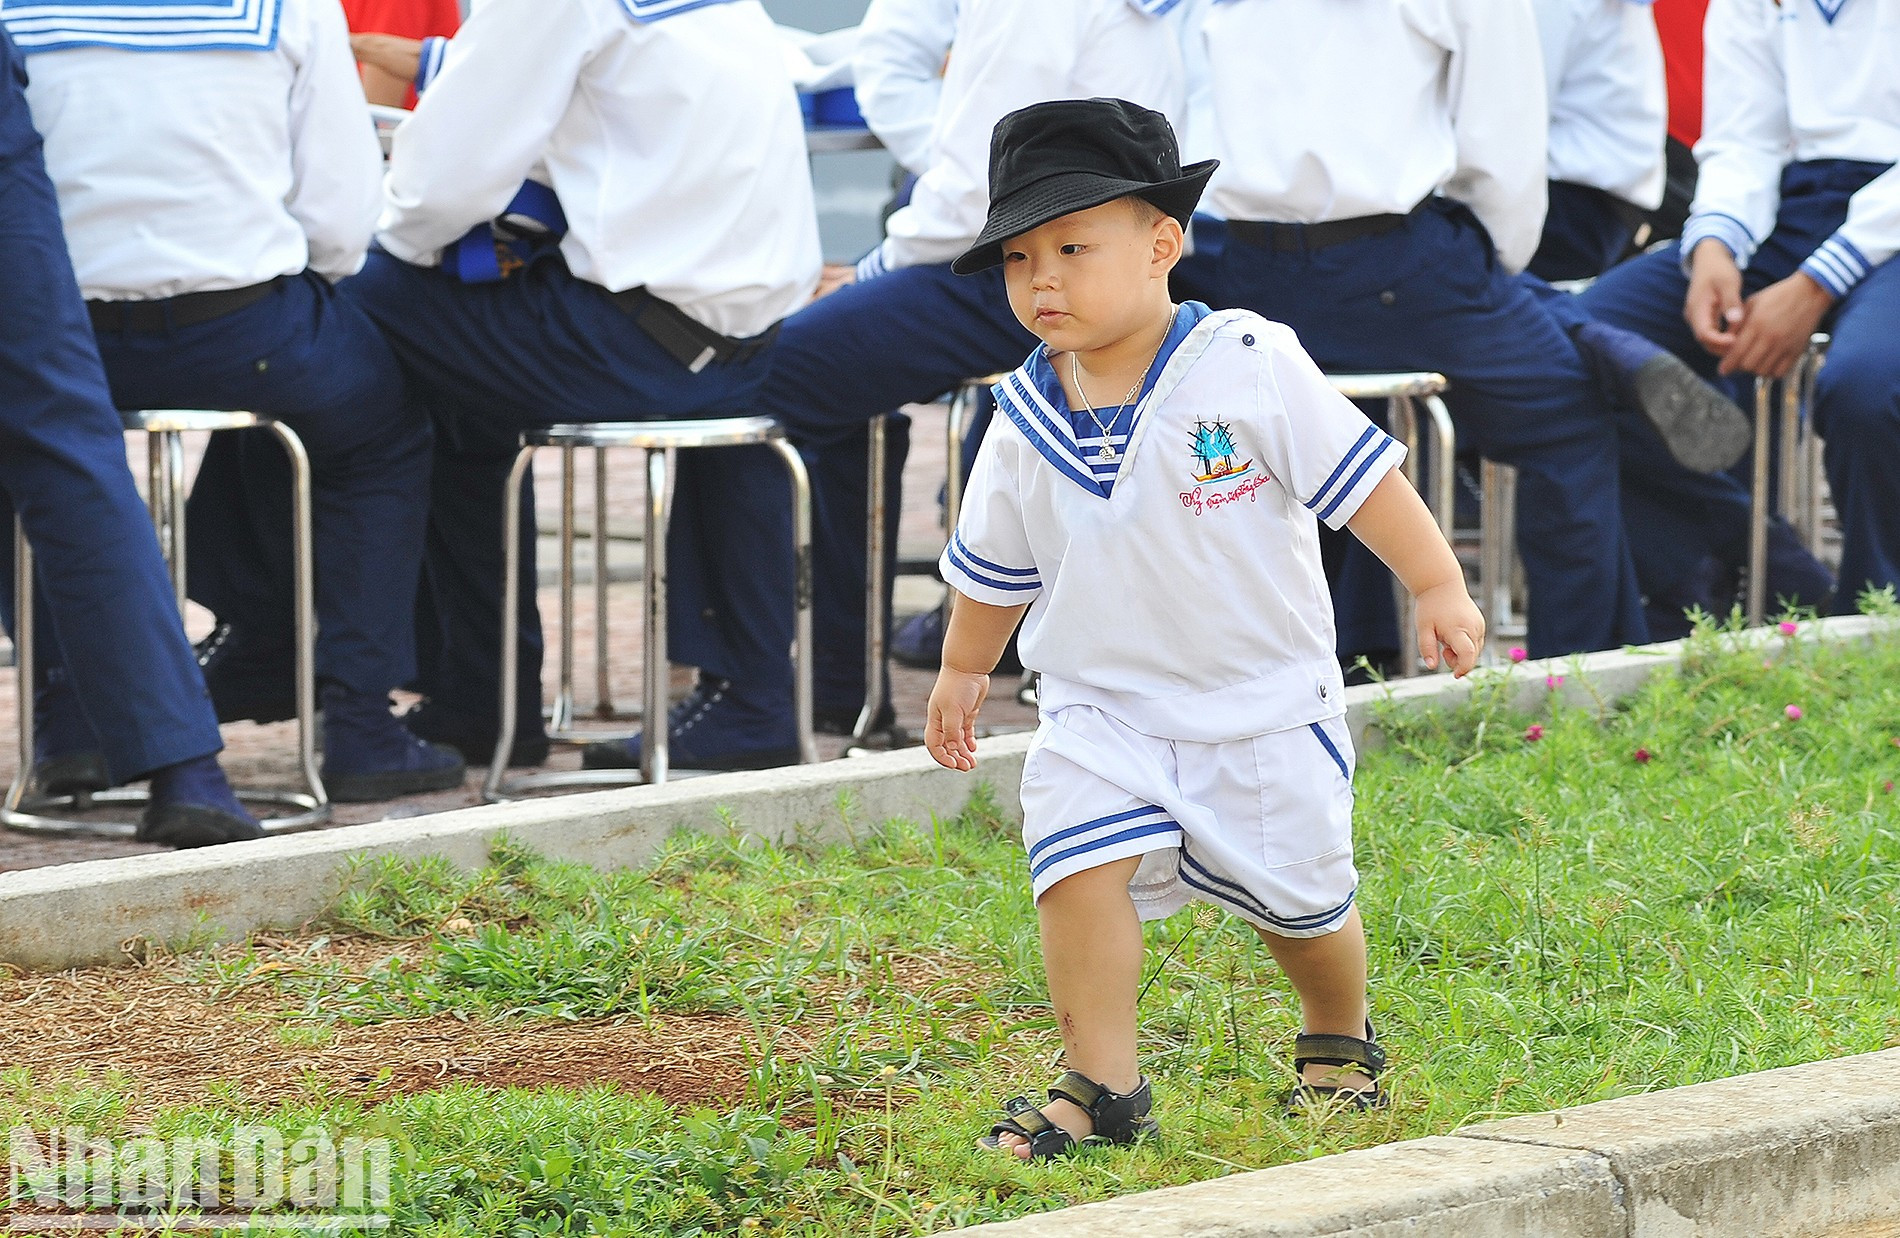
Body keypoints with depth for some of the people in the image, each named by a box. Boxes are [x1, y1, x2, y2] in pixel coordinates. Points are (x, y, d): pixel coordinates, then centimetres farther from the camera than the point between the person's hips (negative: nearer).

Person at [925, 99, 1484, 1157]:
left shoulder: (1249, 369, -15)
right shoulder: (1027, 424, -2)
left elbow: (1361, 475, -11)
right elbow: (997, 564, 14)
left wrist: (1438, 586, -13)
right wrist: (963, 670, 23)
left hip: (1267, 709, -2)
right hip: (1102, 707, 2)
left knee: (1302, 902, 8)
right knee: (1080, 864, -20)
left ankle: (1339, 1042, 38)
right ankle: (1104, 1087, -12)